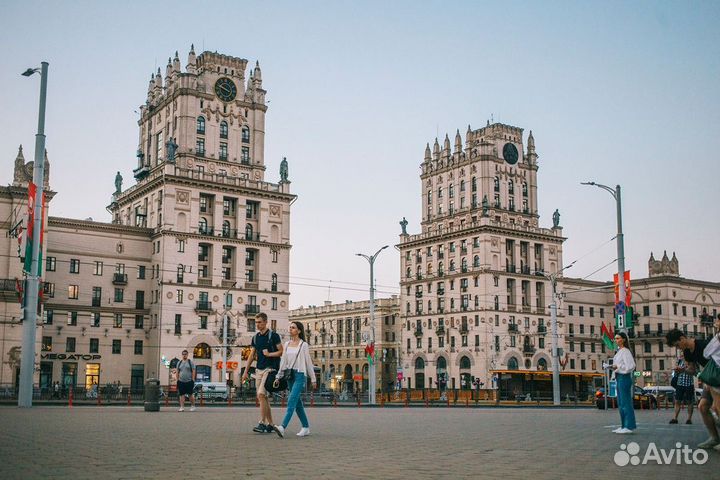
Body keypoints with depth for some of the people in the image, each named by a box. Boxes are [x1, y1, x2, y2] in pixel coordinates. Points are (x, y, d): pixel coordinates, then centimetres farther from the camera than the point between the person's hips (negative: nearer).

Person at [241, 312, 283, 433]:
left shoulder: (273, 335, -5)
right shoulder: (256, 337, 14)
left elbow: (281, 352, -5)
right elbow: (251, 355, 16)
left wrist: (269, 354, -15)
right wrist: (245, 372, 13)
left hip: (270, 369, -7)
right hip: (259, 369, 7)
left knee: (261, 394, -18)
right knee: (261, 397, 6)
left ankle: (262, 423, -15)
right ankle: (270, 424, 13)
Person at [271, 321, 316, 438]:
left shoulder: (303, 345, -2)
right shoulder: (287, 344, 13)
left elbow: (308, 362, -1)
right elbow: (283, 362, 15)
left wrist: (313, 379, 0)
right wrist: (278, 377, 8)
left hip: (300, 375, -6)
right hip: (289, 375, 6)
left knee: (291, 401, -18)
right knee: (297, 403, 8)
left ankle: (283, 427, -29)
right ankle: (306, 428, 18)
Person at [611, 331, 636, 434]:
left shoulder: (626, 351, -12)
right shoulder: (619, 351, 17)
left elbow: (631, 366, -20)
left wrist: (618, 367, -17)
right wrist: (614, 367, 8)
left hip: (624, 377, -10)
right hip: (619, 378, 10)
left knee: (625, 402, -8)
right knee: (620, 403, 13)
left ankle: (629, 426, -5)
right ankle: (624, 426, 19)